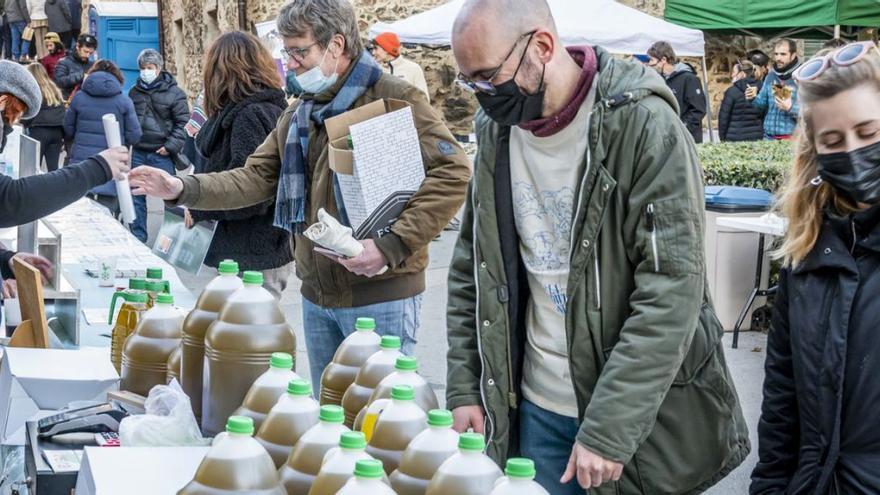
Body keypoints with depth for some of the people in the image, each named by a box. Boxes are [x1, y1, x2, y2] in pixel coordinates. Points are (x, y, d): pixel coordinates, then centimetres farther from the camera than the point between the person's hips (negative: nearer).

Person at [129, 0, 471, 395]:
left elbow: (451, 173, -19)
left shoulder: (395, 100, -11)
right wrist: (183, 189, -4)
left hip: (380, 294, -7)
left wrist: (392, 246, -24)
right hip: (317, 294, 8)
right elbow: (255, 178, 11)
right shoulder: (297, 115, 14)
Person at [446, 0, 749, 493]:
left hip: (642, 412, -5)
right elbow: (471, 269, 11)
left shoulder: (644, 126, -18)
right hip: (536, 406, 5)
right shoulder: (497, 131, 2)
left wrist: (608, 429, -24)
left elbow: (672, 292, -22)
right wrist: (463, 389, 4)